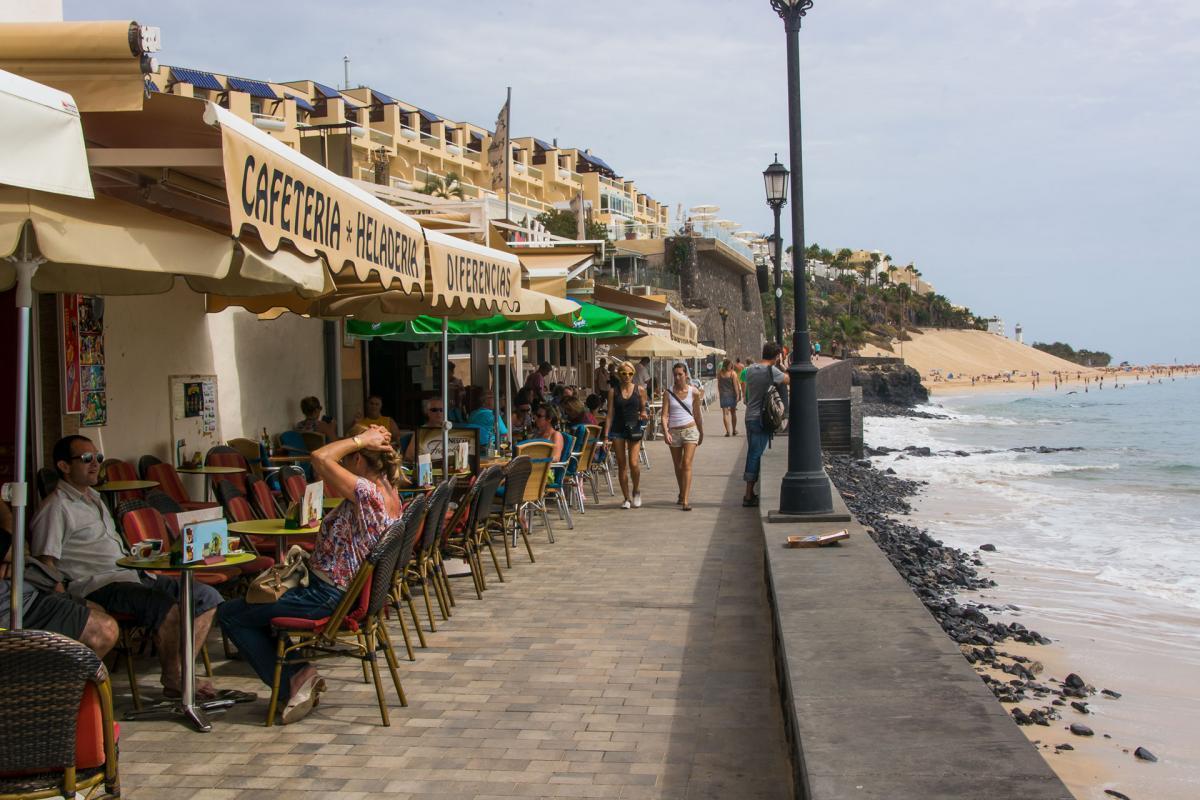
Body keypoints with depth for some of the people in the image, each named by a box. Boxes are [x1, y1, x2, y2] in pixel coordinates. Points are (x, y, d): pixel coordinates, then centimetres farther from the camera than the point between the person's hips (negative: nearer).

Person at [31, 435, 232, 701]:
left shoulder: (93, 497, 22)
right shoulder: (56, 508, -7)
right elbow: (45, 564, -13)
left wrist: (142, 564, 16)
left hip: (130, 574, 10)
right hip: (98, 585, -10)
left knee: (207, 597, 0)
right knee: (167, 608, -32)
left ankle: (179, 673, -4)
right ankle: (173, 680, -12)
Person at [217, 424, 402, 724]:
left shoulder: (367, 493, -25)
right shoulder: (389, 491, 2)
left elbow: (320, 457, -31)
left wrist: (361, 439, -20)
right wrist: (365, 440, 2)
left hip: (327, 597, -10)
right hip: (350, 593, 10)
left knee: (229, 615, 2)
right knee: (255, 598, 28)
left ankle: (293, 678, 1)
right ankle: (298, 671, 18)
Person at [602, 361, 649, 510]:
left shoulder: (639, 390, 3)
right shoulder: (613, 392, 4)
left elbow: (643, 410, 12)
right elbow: (610, 414, 4)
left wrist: (644, 415, -13)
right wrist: (606, 436, -1)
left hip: (634, 428, -1)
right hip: (618, 430, 1)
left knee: (633, 463, -12)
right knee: (621, 465, 4)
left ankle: (637, 491, 15)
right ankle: (627, 498, 13)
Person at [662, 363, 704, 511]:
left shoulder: (694, 392, -1)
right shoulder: (668, 393, -1)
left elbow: (697, 414, 10)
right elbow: (664, 415, -6)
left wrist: (701, 433, 18)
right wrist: (666, 432, -21)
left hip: (690, 430, -2)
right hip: (674, 432, 2)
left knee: (687, 464, -14)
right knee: (678, 466, 14)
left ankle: (686, 500, -17)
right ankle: (682, 494, 36)